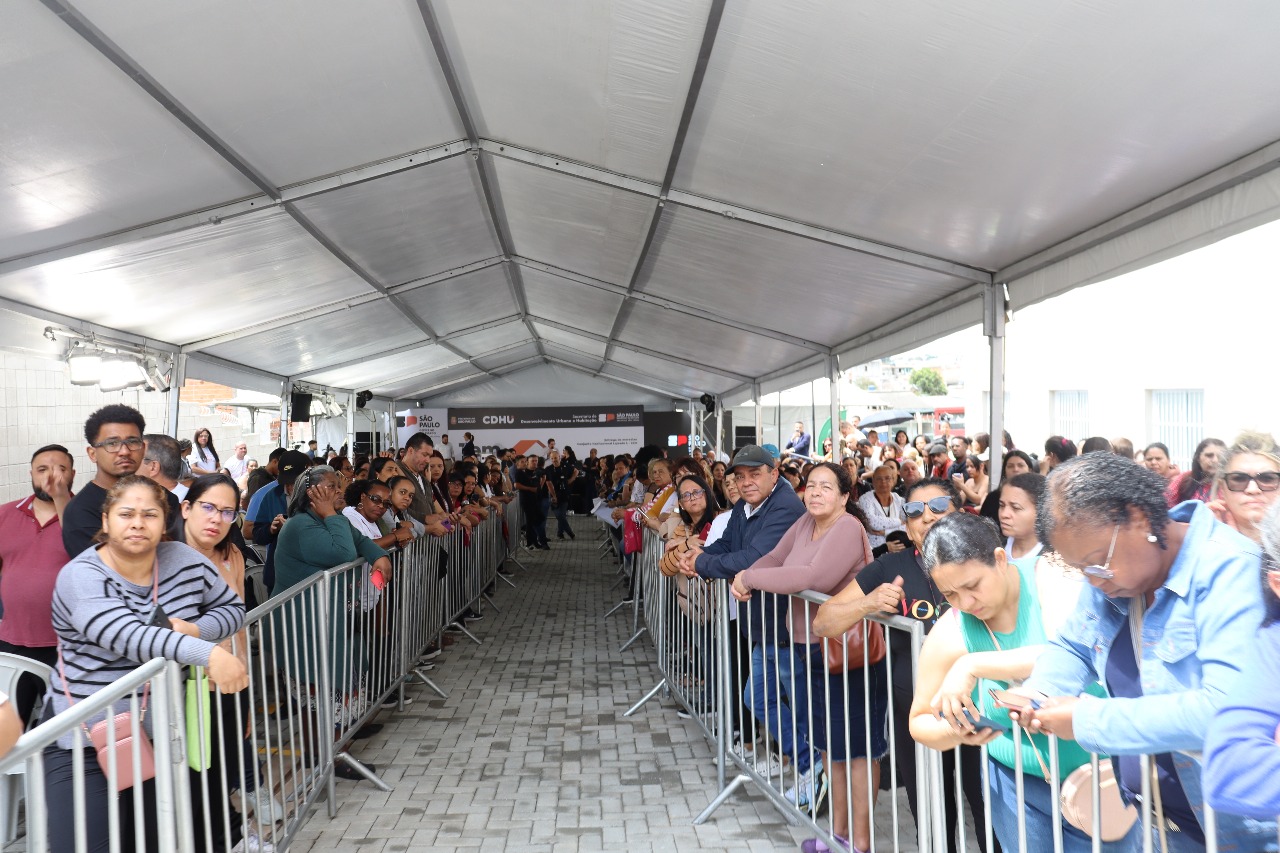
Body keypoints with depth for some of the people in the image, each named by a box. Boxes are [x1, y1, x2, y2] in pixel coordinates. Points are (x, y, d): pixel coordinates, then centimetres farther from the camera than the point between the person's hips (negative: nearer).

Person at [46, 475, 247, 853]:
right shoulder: (81, 577, -13)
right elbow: (126, 635, -29)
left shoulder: (185, 561, 0)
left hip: (163, 736, 4)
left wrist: (196, 630, -14)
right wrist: (208, 654, -41)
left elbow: (232, 608, 9)